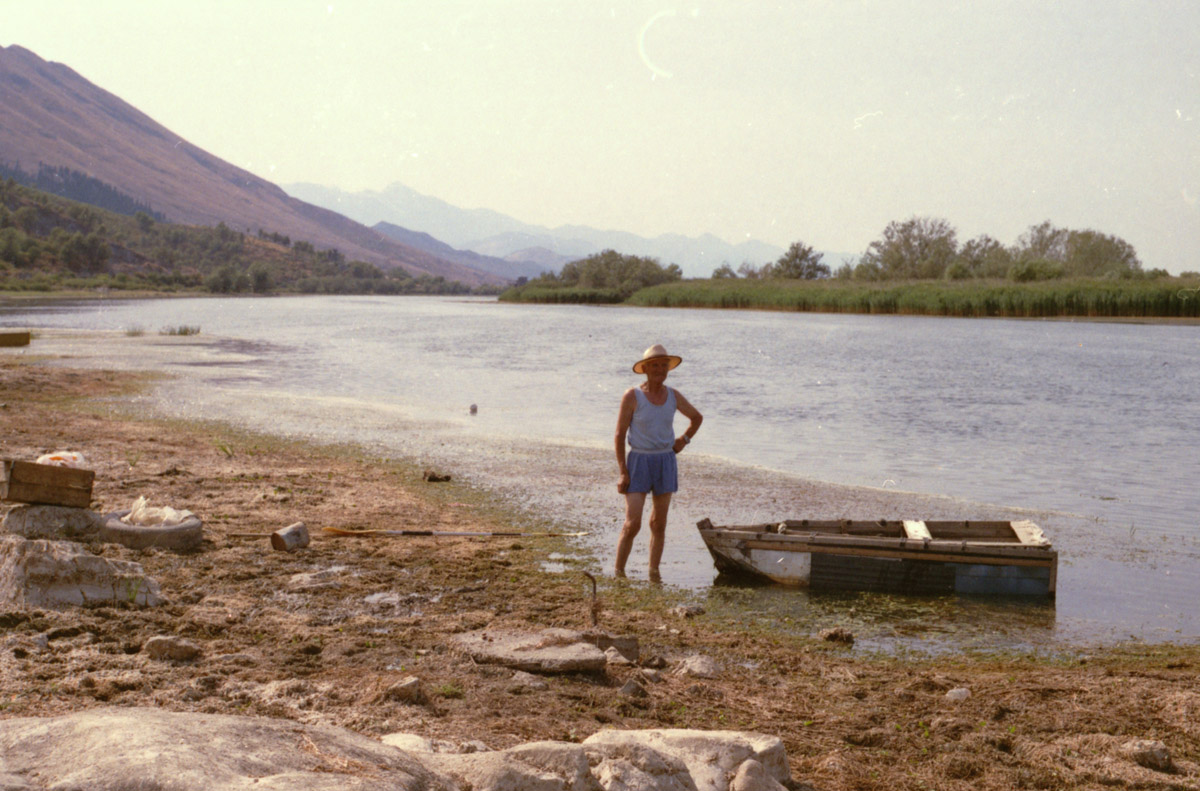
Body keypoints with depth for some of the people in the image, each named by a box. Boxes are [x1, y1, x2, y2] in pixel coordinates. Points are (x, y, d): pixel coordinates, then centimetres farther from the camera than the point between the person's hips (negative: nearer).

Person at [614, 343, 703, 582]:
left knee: (659, 524, 9)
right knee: (632, 524, -10)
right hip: (638, 463, -4)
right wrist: (623, 472, -13)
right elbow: (620, 434, -9)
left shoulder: (673, 396, 4)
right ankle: (618, 572, 2)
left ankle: (654, 575, 18)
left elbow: (697, 417, 23)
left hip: (666, 463, 4)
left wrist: (684, 439, 9)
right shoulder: (632, 396, -9)